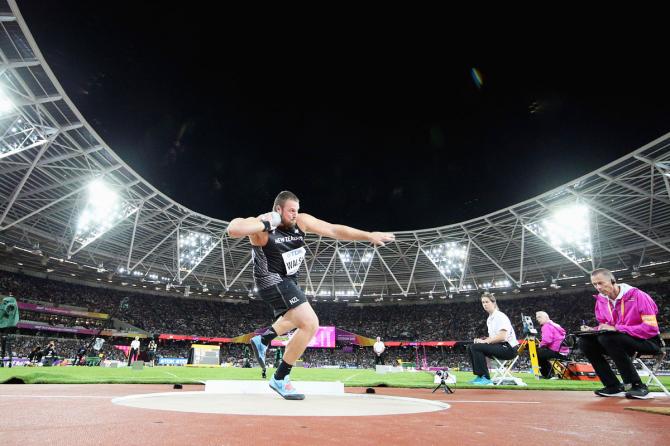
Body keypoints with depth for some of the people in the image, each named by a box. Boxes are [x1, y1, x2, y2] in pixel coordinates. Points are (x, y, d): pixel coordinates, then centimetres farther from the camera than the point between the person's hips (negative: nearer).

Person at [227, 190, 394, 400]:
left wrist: (369, 236, -14)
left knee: (298, 318, 31)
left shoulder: (301, 221, -9)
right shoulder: (262, 227, -24)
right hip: (272, 281, -9)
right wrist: (265, 224, -36)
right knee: (310, 325, -18)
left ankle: (262, 340, 42)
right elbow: (233, 229, -44)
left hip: (288, 280, 9)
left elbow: (334, 230, -11)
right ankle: (280, 379, -4)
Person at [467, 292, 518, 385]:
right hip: (499, 346, 9)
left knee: (476, 347, -23)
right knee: (471, 347, 0)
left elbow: (502, 337, -23)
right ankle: (479, 376, -1)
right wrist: (481, 340, -2)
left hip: (509, 348, -9)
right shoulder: (489, 319, 15)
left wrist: (485, 341, -18)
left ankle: (485, 378, -18)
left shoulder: (500, 316, -12)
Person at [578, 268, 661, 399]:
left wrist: (616, 328, -29)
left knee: (608, 338, -34)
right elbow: (604, 328, 11)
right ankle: (614, 387, -10)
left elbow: (651, 328, -22)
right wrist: (592, 330, -12)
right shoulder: (601, 300, 2)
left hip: (648, 342, -6)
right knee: (585, 342, -15)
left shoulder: (637, 296, -17)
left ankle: (638, 386, -21)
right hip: (619, 342, 7)